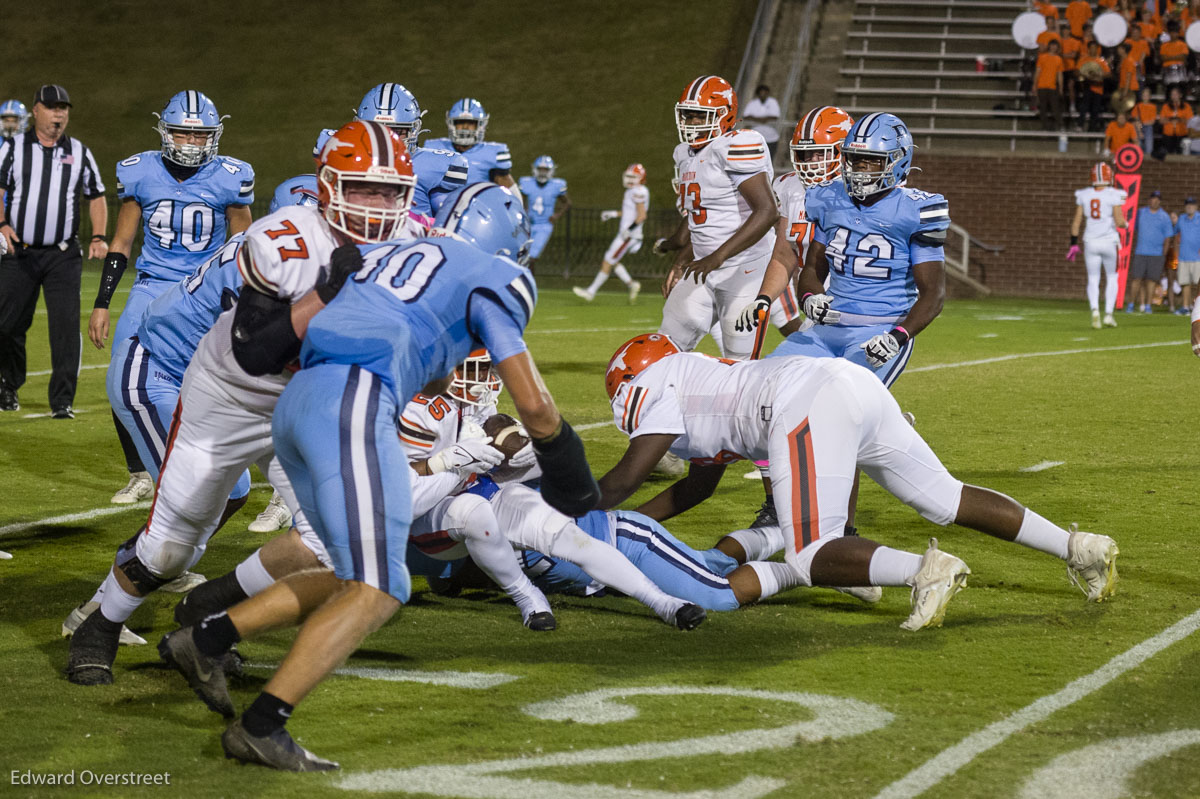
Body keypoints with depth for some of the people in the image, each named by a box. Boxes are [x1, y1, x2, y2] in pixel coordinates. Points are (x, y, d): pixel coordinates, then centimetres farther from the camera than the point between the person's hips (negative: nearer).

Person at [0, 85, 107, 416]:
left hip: (63, 255, 0)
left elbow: (96, 197, 14)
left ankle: (62, 401, -6)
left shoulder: (79, 153, 9)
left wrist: (99, 237, 0)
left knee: (66, 327, -10)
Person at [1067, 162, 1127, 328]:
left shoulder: (1083, 196, 1)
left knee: (1093, 279, 6)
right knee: (1111, 279, 14)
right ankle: (1108, 314, 5)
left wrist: (1074, 244, 11)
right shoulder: (1114, 196, -9)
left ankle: (1095, 310, -19)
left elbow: (1076, 221, 4)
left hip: (1090, 242, 2)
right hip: (1109, 242, -2)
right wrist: (1125, 223, 11)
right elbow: (1119, 221, -13)